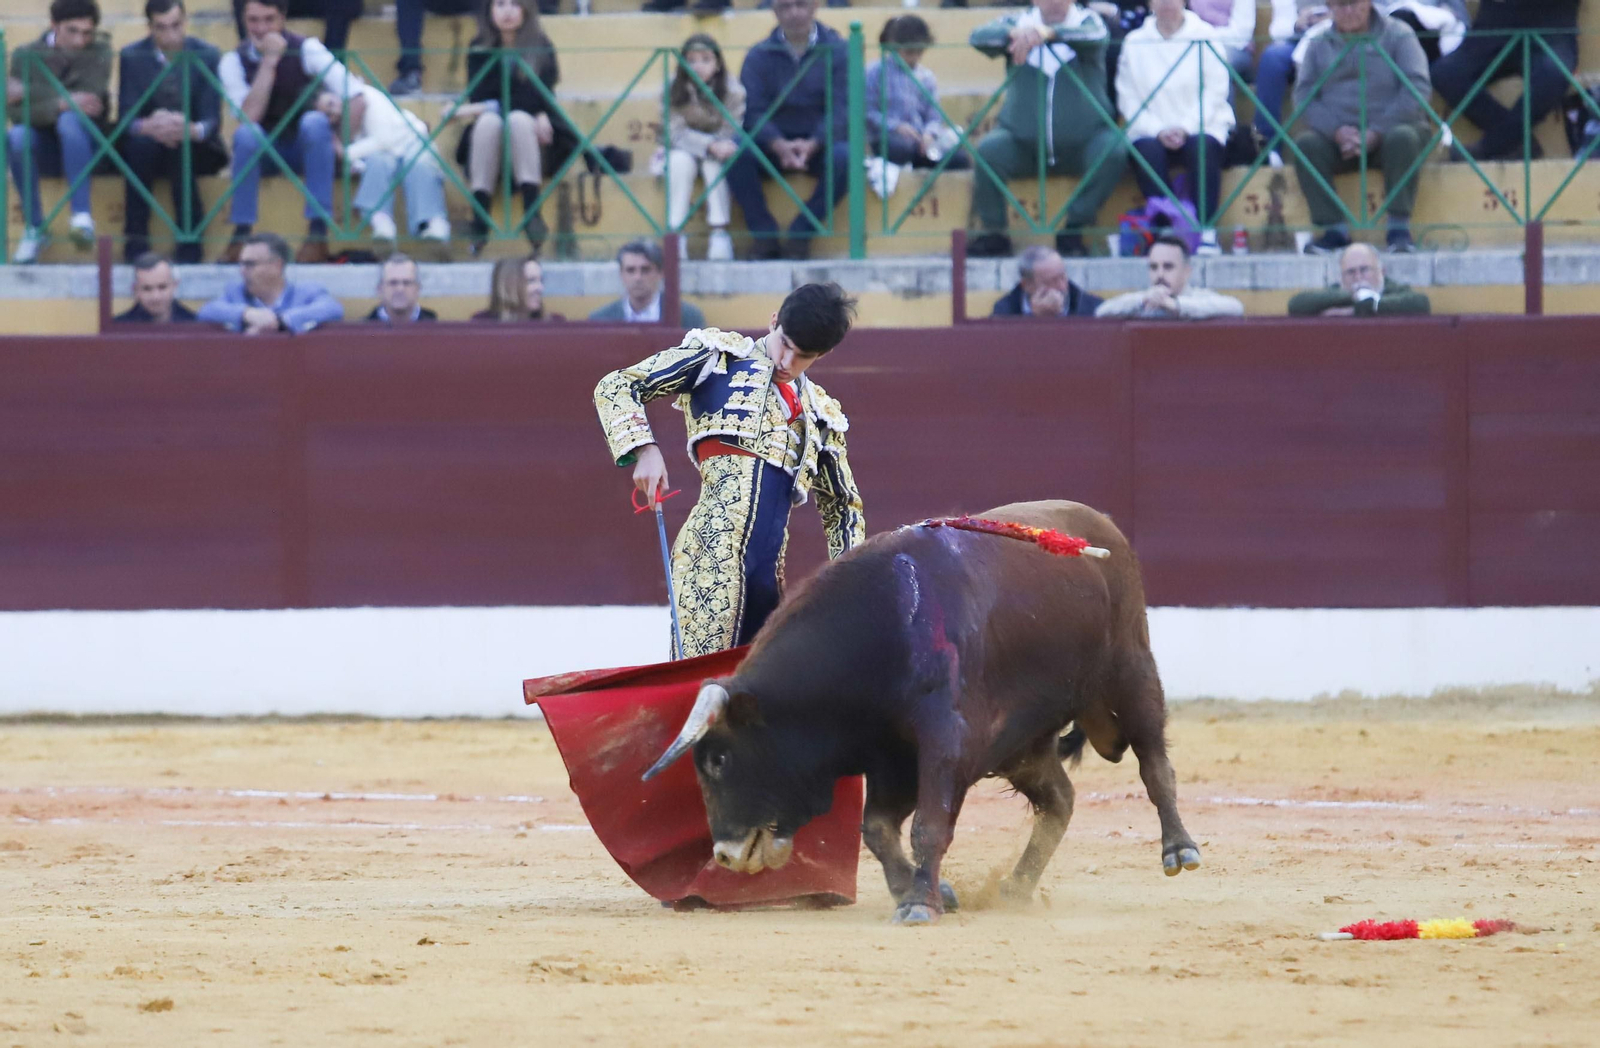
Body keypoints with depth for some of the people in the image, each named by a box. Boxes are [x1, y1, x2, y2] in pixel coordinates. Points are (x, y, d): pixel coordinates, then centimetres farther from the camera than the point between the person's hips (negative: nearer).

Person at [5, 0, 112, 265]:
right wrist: (60, 104, -29)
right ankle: (34, 229, -20)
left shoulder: (98, 52, -4)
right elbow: (15, 112, -15)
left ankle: (82, 215, -40)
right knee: (16, 137, -32)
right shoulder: (26, 56, -3)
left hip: (82, 147, -1)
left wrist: (29, 93, -20)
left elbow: (89, 98, -21)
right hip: (44, 150, 1)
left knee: (70, 120, -34)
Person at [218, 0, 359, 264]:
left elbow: (354, 96, -16)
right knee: (246, 133, -33)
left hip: (306, 148, 0)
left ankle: (318, 234, -34)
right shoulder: (234, 61, -8)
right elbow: (250, 116, -24)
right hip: (261, 151, 0)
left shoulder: (306, 49, -11)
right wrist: (269, 62, -27)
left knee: (315, 122, -34)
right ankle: (241, 235, -28)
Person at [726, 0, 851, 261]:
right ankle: (764, 234, -20)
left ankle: (800, 234, -22)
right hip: (773, 145, 1)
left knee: (843, 158, -35)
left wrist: (812, 145, -26)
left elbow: (840, 109, -8)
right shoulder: (759, 56, 5)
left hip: (819, 144, -1)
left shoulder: (837, 51, 2)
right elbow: (753, 112, -6)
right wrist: (780, 146, -26)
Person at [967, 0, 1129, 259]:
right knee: (989, 150, -26)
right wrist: (1015, 34, -38)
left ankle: (1073, 231, -13)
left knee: (1114, 150, -28)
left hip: (1082, 143, 0)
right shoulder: (1017, 22, 5)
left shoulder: (1087, 21, 1)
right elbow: (980, 37, -15)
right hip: (1023, 141, 1)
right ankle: (994, 235, -10)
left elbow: (1095, 36, -25)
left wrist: (1049, 33, -46)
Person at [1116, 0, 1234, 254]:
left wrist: (1186, 128, -14)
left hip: (1199, 127, -1)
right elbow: (1128, 98, 1)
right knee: (1147, 151, -31)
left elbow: (1216, 91, -1)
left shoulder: (1204, 36, 5)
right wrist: (1158, 131, -14)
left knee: (1203, 148, -32)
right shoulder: (1135, 42, 7)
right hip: (1152, 129, 1)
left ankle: (1206, 231, -30)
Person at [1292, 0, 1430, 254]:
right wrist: (1336, 130, -16)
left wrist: (1376, 132, -17)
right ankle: (1334, 230, -25)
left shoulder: (1397, 35, 3)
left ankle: (1399, 228, -29)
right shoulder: (1318, 44, 12)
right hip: (1337, 136, 2)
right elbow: (1303, 96, 3)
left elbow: (1418, 90, -7)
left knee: (1403, 137, -36)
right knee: (1305, 143, -28)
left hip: (1387, 130, -2)